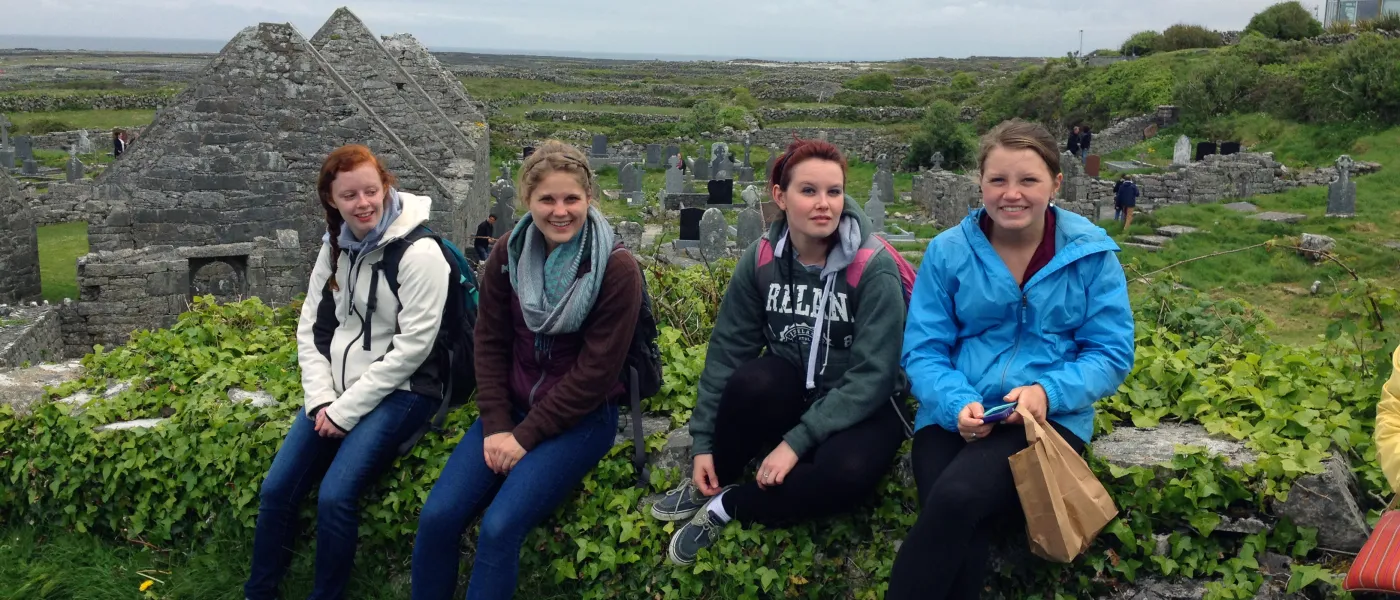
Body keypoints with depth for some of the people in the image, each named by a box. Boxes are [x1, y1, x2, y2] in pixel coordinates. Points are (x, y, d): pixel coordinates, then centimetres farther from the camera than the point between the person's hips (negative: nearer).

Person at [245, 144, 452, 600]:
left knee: (335, 496, -20)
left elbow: (411, 348, -18)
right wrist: (322, 400, -5)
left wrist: (347, 410, -15)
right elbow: (311, 330, 9)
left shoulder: (419, 254, -16)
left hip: (399, 392, -6)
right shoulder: (335, 249, 6)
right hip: (337, 392, 6)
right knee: (275, 489, -3)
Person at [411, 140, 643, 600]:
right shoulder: (508, 255, -2)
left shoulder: (617, 269, -15)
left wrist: (526, 435, -15)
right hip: (512, 408, 4)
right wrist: (496, 426, -7)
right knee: (437, 516, -13)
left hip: (582, 418, -4)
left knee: (500, 527, -22)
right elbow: (490, 344, 3)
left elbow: (595, 371, -15)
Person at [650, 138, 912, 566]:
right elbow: (726, 351, -4)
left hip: (861, 406, -2)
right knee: (752, 380, -33)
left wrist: (797, 441, -27)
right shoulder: (762, 259, -8)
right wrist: (704, 443, -7)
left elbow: (872, 376, -22)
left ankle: (726, 505, -13)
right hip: (791, 392, 3)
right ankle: (712, 483, -6)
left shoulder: (874, 269, -20)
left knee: (845, 473, -36)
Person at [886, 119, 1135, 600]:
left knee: (957, 497, -30)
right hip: (956, 418, 2)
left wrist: (1048, 392, -18)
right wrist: (957, 404, -18)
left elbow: (1112, 354, 1)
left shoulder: (1091, 252, 1)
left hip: (1051, 417, -1)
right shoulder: (948, 251, 3)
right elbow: (922, 350, 2)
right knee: (963, 527, -29)